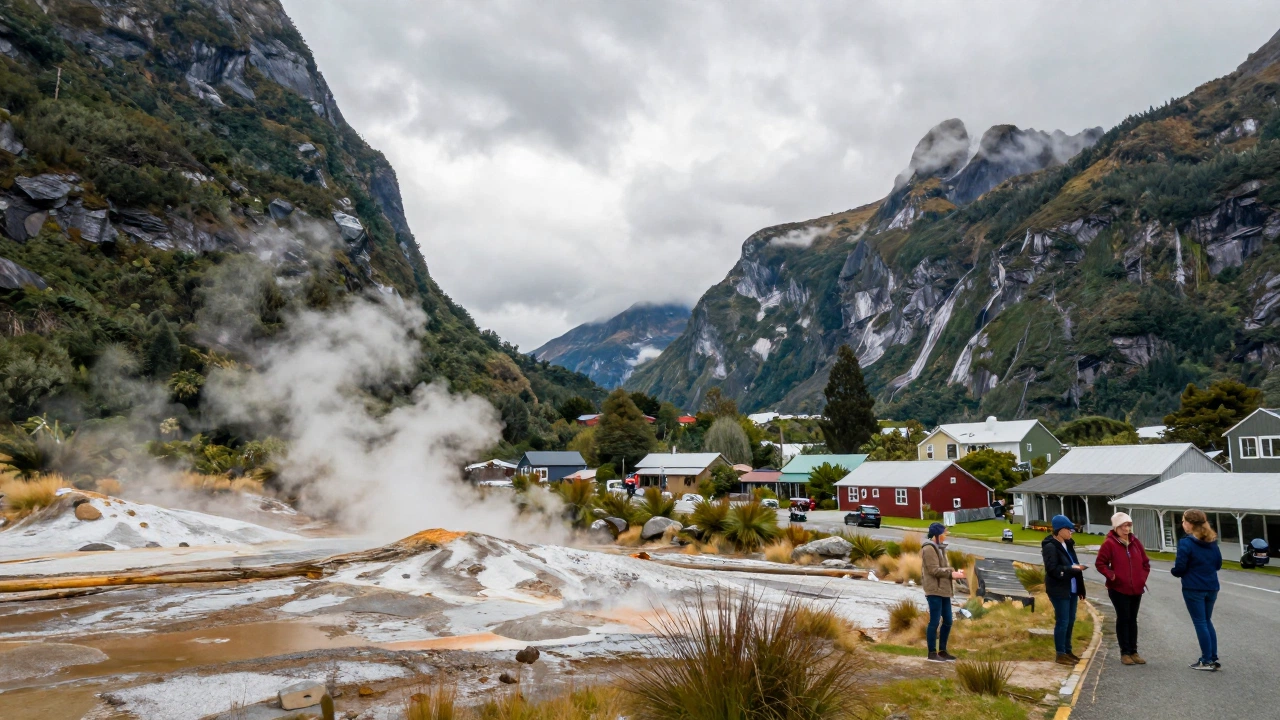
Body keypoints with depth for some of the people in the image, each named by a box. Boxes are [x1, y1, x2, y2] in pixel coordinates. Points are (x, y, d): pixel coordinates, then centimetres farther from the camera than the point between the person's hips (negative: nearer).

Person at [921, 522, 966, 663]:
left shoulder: (940, 548, 18)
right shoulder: (929, 549, -13)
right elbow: (934, 570, -18)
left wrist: (955, 571, 2)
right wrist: (952, 574, -16)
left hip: (943, 590, 10)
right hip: (934, 590, -10)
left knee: (947, 621, 12)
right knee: (935, 622, -5)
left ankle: (942, 651, 22)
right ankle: (932, 653, 3)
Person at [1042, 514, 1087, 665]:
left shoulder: (1068, 544, 13)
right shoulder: (1050, 547, -15)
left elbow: (1073, 563, 17)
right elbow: (1052, 569, -21)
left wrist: (1080, 588, 14)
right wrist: (1072, 569, -24)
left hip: (1071, 589, 9)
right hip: (1059, 590, -9)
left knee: (1071, 620, 14)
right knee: (1062, 621, -4)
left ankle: (1068, 651, 25)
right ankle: (1060, 654, 4)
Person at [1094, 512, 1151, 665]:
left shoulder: (1135, 541, 5)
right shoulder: (1109, 543, -11)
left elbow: (1145, 562, 14)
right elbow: (1100, 563, -9)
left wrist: (1143, 577, 4)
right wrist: (1111, 575, -20)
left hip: (1136, 589, 5)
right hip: (1118, 589, -5)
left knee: (1133, 619, 12)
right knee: (1123, 619, 1)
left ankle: (1134, 651, 20)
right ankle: (1125, 653, 8)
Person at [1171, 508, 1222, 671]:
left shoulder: (1186, 542, -16)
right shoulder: (1212, 541, 6)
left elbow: (1180, 568, -15)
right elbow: (1218, 564, 14)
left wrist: (1173, 571, 5)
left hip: (1193, 588, -7)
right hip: (1211, 587, 7)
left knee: (1200, 622, 2)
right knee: (1207, 621, 18)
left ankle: (1207, 661, 6)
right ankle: (1213, 658, 18)